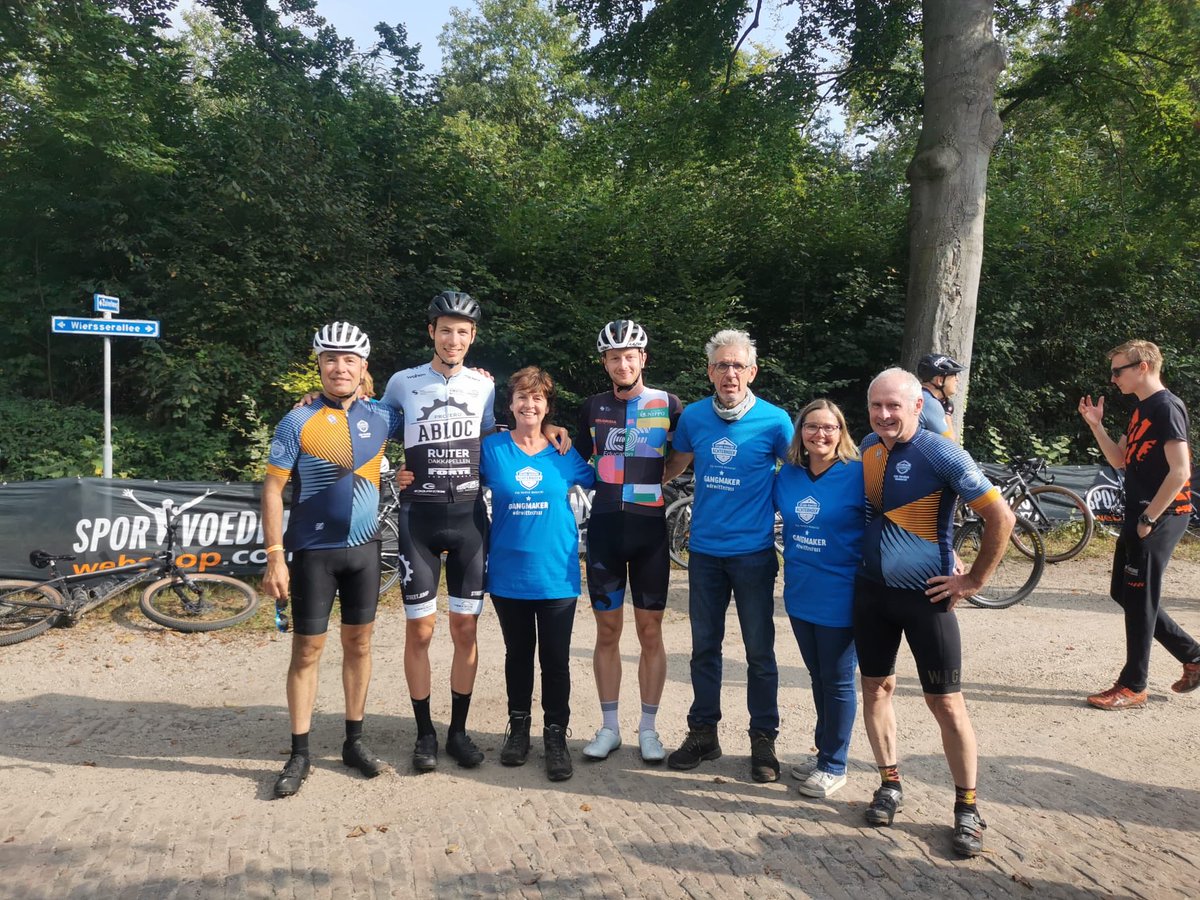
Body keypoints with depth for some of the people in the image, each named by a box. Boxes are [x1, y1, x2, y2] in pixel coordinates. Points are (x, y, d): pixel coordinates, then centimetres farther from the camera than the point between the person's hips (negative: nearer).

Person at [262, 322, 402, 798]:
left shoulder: (380, 417, 1)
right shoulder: (298, 421, -8)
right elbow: (273, 489, -8)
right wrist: (275, 557, -12)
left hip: (363, 548, 3)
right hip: (313, 551, -3)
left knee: (358, 642, 11)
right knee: (307, 649, 3)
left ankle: (354, 740, 24)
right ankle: (299, 755, 14)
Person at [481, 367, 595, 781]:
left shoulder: (565, 452, 1)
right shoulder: (492, 448, -2)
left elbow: (599, 482, 15)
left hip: (556, 575, 0)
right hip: (508, 574, 0)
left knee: (556, 661, 5)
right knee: (518, 655, 15)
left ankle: (556, 735, 19)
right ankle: (518, 726, 31)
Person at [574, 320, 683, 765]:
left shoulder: (667, 404, 0)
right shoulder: (594, 407, 8)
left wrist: (660, 477, -4)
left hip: (650, 528, -2)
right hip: (604, 528, 2)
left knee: (650, 632, 6)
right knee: (607, 631, 8)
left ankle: (648, 728, 19)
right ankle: (609, 727, 20)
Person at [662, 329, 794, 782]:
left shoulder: (774, 421, -9)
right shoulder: (693, 416, 1)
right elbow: (673, 467, 16)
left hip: (753, 553, -3)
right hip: (704, 551, 3)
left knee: (759, 652, 7)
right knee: (704, 647, 13)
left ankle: (763, 740, 22)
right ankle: (703, 733, 27)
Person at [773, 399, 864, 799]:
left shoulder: (858, 474, -12)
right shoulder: (787, 475, 3)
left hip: (839, 597, -5)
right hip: (800, 594, 5)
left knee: (837, 682, 7)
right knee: (818, 677, 19)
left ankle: (834, 765, 22)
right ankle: (824, 751, 35)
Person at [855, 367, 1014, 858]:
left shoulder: (941, 454, -15)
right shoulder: (869, 447, 4)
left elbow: (1001, 516, -15)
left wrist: (974, 580, -11)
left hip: (925, 596, -6)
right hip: (871, 590, 6)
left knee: (946, 703, 0)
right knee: (876, 687, 12)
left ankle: (967, 808, 15)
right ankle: (890, 784, 28)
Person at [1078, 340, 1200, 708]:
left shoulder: (1166, 408, -15)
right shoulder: (1141, 409, 14)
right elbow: (1120, 460, 16)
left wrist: (1148, 519, -18)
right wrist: (1096, 425, 3)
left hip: (1160, 517, -10)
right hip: (1139, 515, 10)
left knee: (1138, 599, -3)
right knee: (1126, 594, 14)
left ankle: (1133, 687, 8)